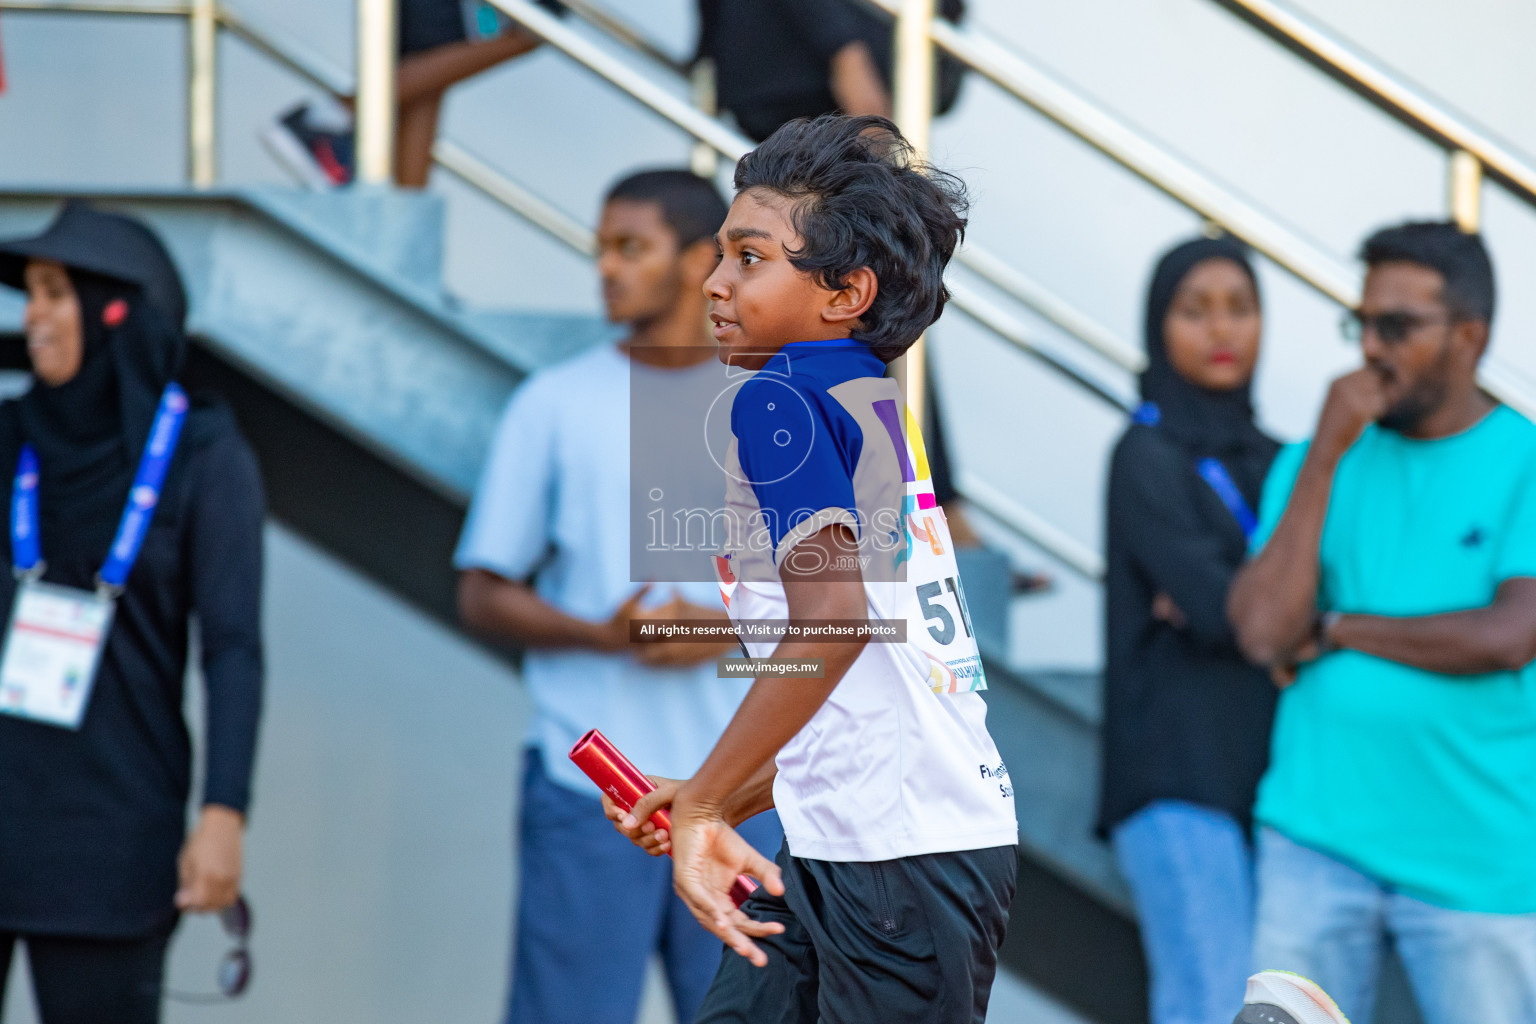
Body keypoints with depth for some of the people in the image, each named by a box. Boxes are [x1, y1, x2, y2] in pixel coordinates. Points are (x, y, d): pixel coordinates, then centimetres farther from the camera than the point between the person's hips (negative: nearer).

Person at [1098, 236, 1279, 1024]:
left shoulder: (1267, 463, 18)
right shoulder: (1149, 457, -2)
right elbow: (1217, 605, -14)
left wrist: (1231, 605, -10)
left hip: (1260, 774, 6)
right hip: (1182, 776, -6)